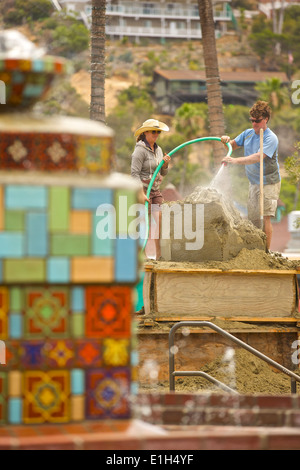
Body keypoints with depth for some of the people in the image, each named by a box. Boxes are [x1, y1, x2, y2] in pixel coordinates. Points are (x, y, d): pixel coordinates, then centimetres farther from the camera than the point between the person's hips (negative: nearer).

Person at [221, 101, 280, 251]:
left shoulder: (271, 138, -15)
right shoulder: (248, 133, 8)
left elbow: (258, 157, -29)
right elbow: (232, 146, 20)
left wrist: (235, 160, -39)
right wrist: (227, 140, -5)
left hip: (269, 183, -7)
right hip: (253, 182, 7)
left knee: (265, 217, -13)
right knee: (252, 217, 8)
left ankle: (267, 251, -9)